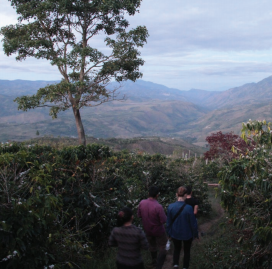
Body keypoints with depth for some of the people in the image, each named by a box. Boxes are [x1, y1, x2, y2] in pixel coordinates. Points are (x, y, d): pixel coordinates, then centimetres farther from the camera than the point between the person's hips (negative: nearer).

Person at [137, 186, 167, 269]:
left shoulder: (142, 203, -18)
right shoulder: (158, 207, -33)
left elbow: (139, 215, -3)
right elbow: (164, 220, -24)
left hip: (147, 230, 5)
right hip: (158, 231, -5)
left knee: (152, 245, 27)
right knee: (162, 248, 13)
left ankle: (154, 261, 47)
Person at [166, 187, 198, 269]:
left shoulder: (170, 207, -19)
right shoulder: (189, 208, -27)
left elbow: (168, 222, -7)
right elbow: (193, 223, -15)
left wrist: (169, 233, 10)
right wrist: (195, 234, 2)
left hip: (175, 233, 2)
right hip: (187, 234, -2)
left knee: (177, 248, 28)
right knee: (187, 251, 23)